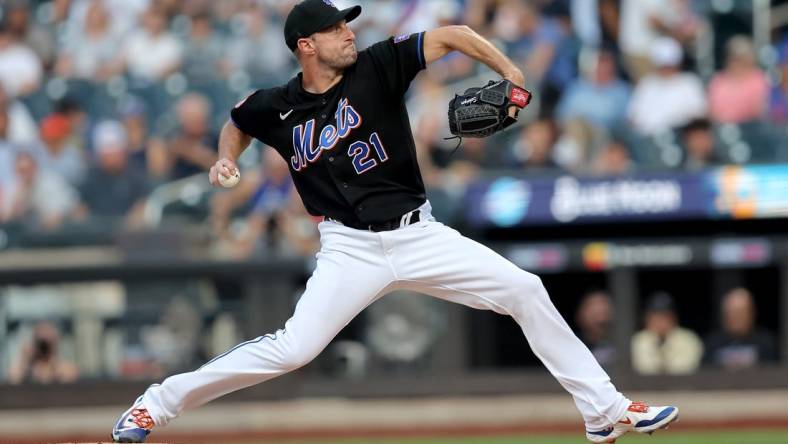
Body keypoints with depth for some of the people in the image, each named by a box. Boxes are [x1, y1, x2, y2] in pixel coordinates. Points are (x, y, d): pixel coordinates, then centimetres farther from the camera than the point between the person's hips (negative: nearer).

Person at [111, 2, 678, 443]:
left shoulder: (376, 68, -4)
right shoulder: (278, 107, -1)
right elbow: (238, 122, 23)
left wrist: (511, 74, -20)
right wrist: (226, 159, 3)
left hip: (419, 236, 2)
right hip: (351, 248, -2)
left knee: (525, 291, -6)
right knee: (292, 349, -19)